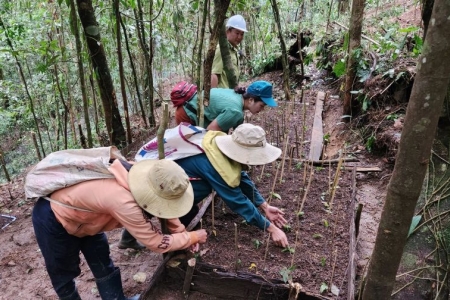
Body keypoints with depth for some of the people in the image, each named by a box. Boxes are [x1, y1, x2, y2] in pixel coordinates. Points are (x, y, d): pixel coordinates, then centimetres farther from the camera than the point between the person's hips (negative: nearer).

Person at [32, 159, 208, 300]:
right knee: (63, 273, 14)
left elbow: (164, 208, 1)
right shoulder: (124, 203, -43)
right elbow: (156, 243, -29)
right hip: (52, 217, -7)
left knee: (103, 264, 13)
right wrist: (193, 237, -17)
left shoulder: (140, 177, -21)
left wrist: (183, 233, -2)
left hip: (79, 212, 7)